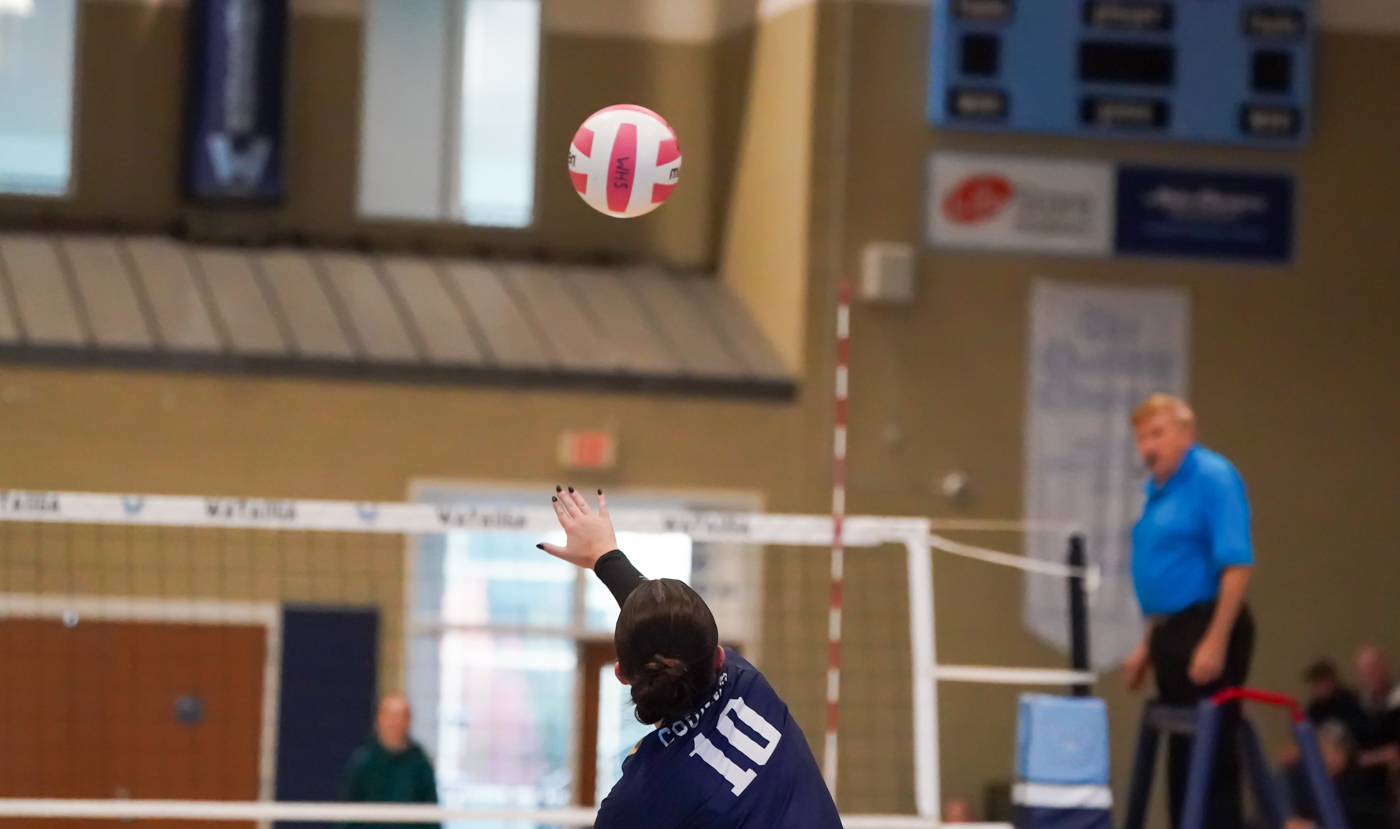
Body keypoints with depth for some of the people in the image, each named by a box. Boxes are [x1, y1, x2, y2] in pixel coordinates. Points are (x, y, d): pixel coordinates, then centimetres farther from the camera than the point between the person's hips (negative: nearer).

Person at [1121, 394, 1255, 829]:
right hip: (1173, 632, 9)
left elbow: (1236, 564, -19)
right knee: (1181, 760, 11)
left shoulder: (1213, 478, -11)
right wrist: (1149, 647, 20)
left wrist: (1216, 642, -24)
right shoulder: (1160, 487, 16)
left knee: (1212, 757, -9)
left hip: (1207, 630, -9)